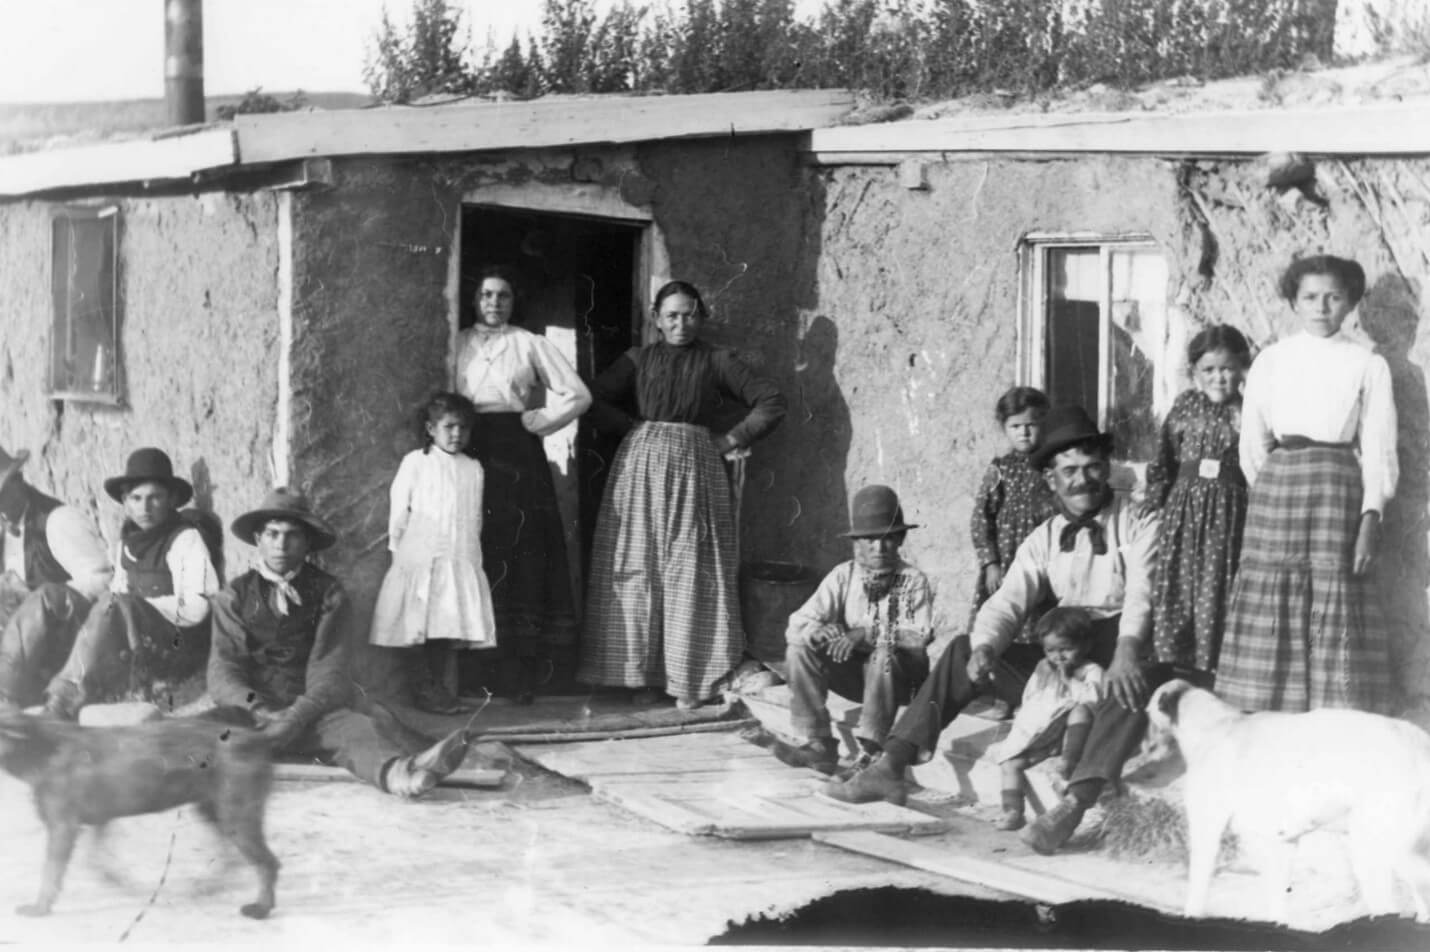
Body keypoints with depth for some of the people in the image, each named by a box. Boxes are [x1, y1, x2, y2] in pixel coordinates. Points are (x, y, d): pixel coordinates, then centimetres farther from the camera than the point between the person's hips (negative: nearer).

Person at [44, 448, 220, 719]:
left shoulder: (187, 539, -7)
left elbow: (195, 610, -14)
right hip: (137, 646, 7)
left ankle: (72, 693, -26)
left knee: (115, 605, -28)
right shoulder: (128, 539, 13)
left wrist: (137, 605, -13)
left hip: (180, 647, -7)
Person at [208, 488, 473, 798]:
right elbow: (223, 672, 1)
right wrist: (262, 713, -20)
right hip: (249, 712, 0)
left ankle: (400, 773, -69)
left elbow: (330, 672, -3)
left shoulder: (328, 594, 8)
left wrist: (296, 718, -22)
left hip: (309, 713, 0)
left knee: (353, 727, -34)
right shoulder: (234, 596, 10)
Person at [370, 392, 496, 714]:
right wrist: (399, 548, 0)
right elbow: (399, 510, 2)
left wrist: (472, 553, 9)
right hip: (419, 560, -3)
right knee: (418, 627, -4)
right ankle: (423, 690, 3)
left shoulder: (473, 468, 13)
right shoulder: (416, 462, 1)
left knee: (454, 627, 0)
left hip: (461, 561, 4)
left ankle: (439, 688, 8)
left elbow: (475, 517, 15)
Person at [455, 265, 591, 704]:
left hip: (516, 451, -1)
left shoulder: (530, 344, 9)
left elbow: (578, 395, 6)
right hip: (468, 451, 1)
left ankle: (523, 672, -5)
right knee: (474, 552, -5)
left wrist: (536, 420, 0)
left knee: (522, 550, -6)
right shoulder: (456, 343, 13)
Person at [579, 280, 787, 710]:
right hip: (640, 466, 1)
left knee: (689, 574, -3)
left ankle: (689, 680, 0)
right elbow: (595, 401, 2)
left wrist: (732, 438, 0)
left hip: (695, 469, -1)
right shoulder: (638, 359, 12)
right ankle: (641, 675, 3)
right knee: (637, 570, -2)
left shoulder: (717, 361, 10)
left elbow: (771, 403, 5)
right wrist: (636, 428, -5)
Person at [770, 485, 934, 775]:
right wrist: (820, 631, -32)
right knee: (800, 648, -18)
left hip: (900, 678, -4)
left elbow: (919, 636, -22)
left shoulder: (912, 580, -9)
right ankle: (819, 744, -20)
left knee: (885, 653, -36)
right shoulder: (843, 576, -1)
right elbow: (796, 625, -8)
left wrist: (867, 634, -32)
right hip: (853, 673, 4)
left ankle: (869, 750, -34)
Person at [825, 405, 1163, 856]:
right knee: (963, 650, -8)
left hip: (1117, 659, -5)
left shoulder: (1139, 527, -2)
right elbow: (1007, 603, 0)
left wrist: (1128, 651, -39)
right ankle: (889, 768, -16)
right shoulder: (1043, 541, 12)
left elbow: (1141, 595, -18)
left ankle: (1073, 805, -49)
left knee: (1139, 681, -40)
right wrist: (984, 648, -22)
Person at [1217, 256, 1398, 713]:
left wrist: (1370, 518, -8)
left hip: (1339, 487, -1)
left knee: (1337, 616, -4)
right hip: (1275, 484, 1)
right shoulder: (1270, 361, 10)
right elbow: (1252, 443, 11)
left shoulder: (1368, 366, 7)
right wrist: (1266, 492, 5)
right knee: (1270, 617, -3)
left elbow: (1378, 448, 1)